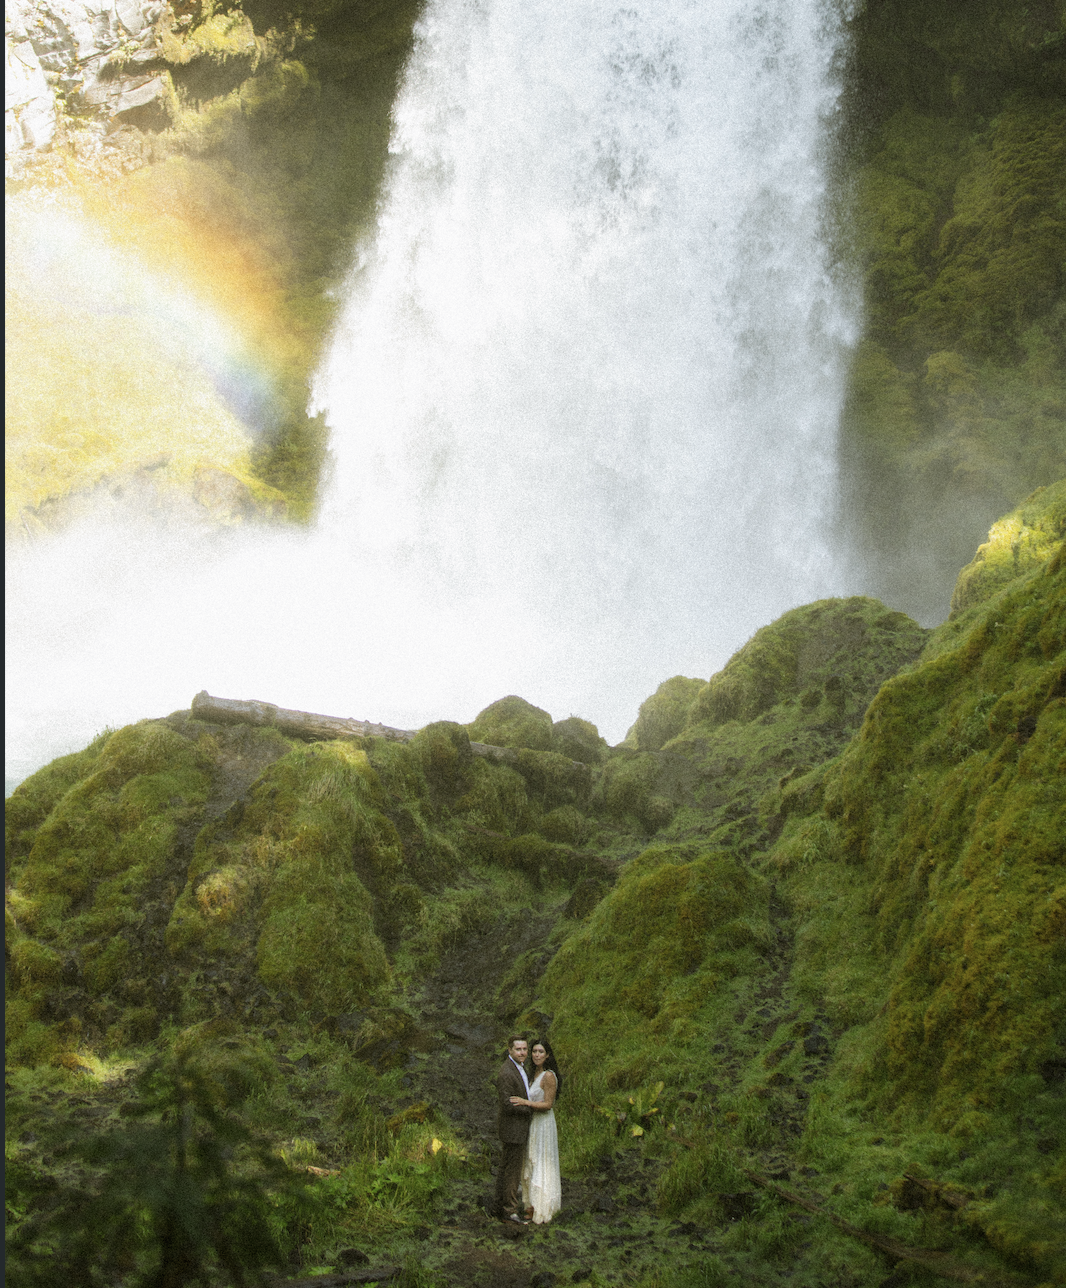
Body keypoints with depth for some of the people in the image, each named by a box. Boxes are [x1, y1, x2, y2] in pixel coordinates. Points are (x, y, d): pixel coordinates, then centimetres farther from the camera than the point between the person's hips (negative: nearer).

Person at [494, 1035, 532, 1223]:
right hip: (512, 1128, -10)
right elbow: (508, 1105, -24)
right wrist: (531, 1107, -14)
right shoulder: (506, 1073, -23)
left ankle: (501, 1206, 27)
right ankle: (510, 1210, 6)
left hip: (517, 1128, 10)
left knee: (505, 1168, 18)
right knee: (512, 1170, -2)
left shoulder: (521, 1067, 9)